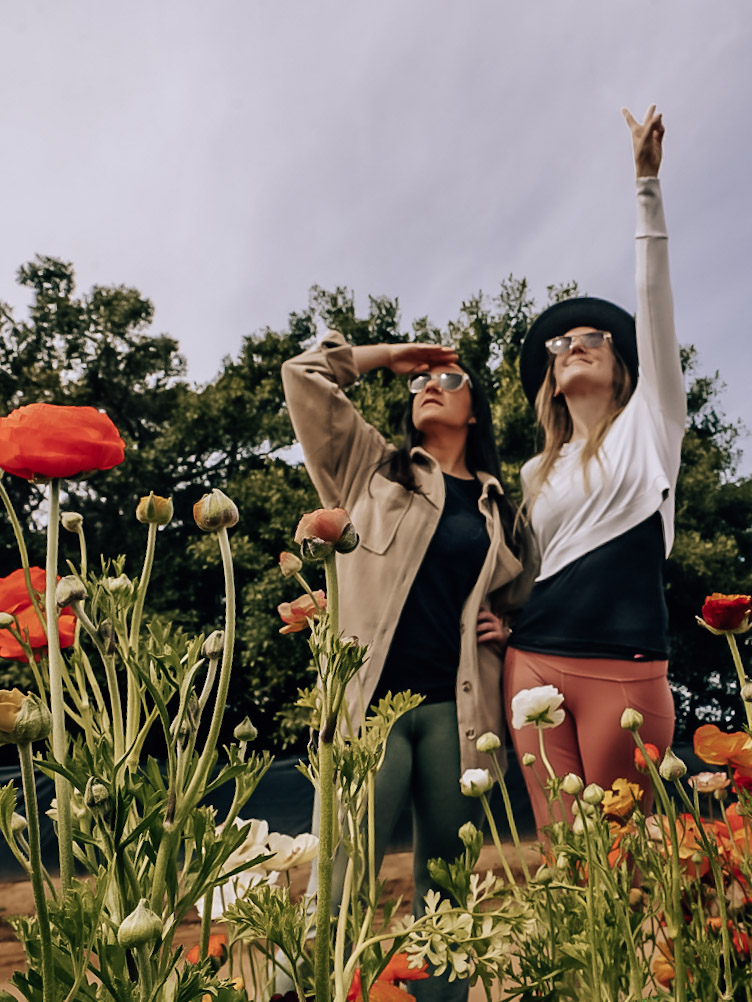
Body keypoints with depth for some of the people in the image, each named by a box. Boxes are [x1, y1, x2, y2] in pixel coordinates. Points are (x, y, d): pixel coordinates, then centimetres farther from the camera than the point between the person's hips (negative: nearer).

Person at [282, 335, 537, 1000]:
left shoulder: (500, 510, 17)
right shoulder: (373, 467, 12)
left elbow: (526, 596, 29)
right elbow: (303, 376, 10)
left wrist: (505, 626, 9)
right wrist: (391, 357, 16)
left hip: (456, 710, 3)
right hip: (371, 700, -2)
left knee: (445, 889, 9)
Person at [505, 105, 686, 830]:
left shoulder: (648, 427, 9)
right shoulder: (535, 475, 19)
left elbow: (653, 299, 2)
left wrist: (647, 182, -1)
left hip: (624, 669, -3)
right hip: (533, 663, 3)